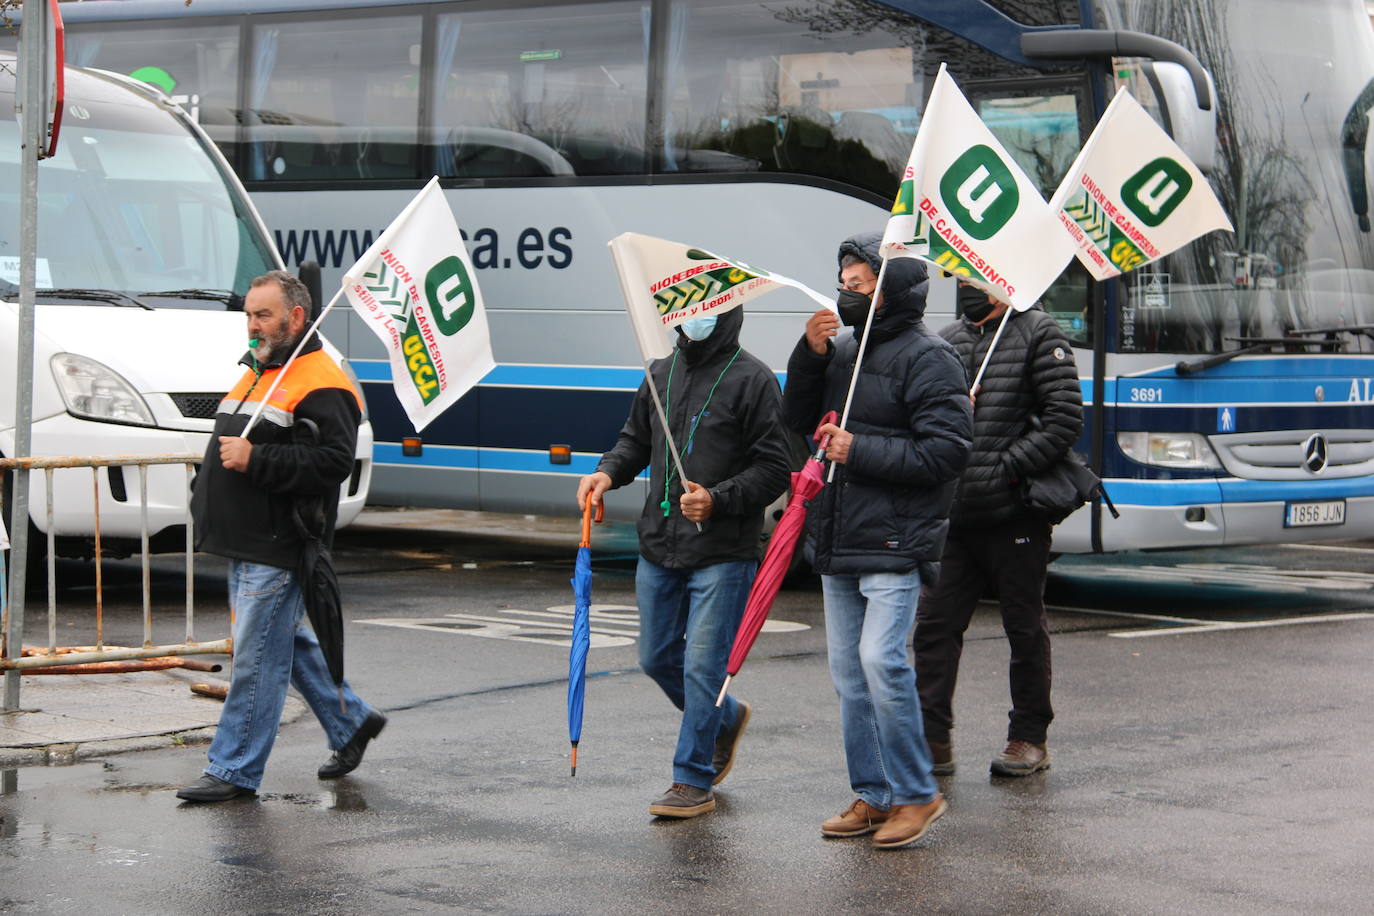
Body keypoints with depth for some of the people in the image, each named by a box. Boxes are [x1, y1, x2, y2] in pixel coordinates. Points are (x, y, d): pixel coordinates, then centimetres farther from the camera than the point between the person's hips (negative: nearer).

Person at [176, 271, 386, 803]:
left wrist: (255, 460, -25)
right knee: (288, 643, 18)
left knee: (257, 658, -6)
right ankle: (352, 722, 32)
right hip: (242, 546, 10)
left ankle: (234, 771, 0)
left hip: (277, 550, -10)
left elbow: (334, 462, -24)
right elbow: (230, 448, 29)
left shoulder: (321, 384, -13)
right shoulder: (255, 374, 19)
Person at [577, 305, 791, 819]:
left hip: (722, 556, -7)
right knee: (657, 659, 15)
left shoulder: (752, 381, -8)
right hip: (659, 549, 7)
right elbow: (637, 439, 22)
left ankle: (693, 780, 5)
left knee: (703, 666, -5)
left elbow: (775, 468, -10)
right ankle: (726, 719, 40)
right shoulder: (662, 373, 11)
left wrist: (718, 499, -22)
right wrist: (609, 472, 1)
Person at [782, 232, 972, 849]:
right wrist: (810, 356, 0)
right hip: (837, 543, 8)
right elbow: (798, 421, 16)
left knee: (881, 659, -16)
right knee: (849, 670, 9)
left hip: (895, 543, -8)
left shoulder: (926, 357, -8)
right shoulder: (845, 351, 15)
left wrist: (860, 452, -17)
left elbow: (945, 451, -14)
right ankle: (873, 796, 17)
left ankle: (917, 794, -5)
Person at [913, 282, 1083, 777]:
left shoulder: (1037, 332, -3)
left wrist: (1008, 468, -15)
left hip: (1015, 514, -5)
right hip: (954, 514, 5)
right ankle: (931, 740, 5)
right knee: (935, 624, 0)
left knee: (1025, 626, 6)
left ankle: (1030, 739, 16)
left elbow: (1066, 417, -10)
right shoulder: (946, 340, 14)